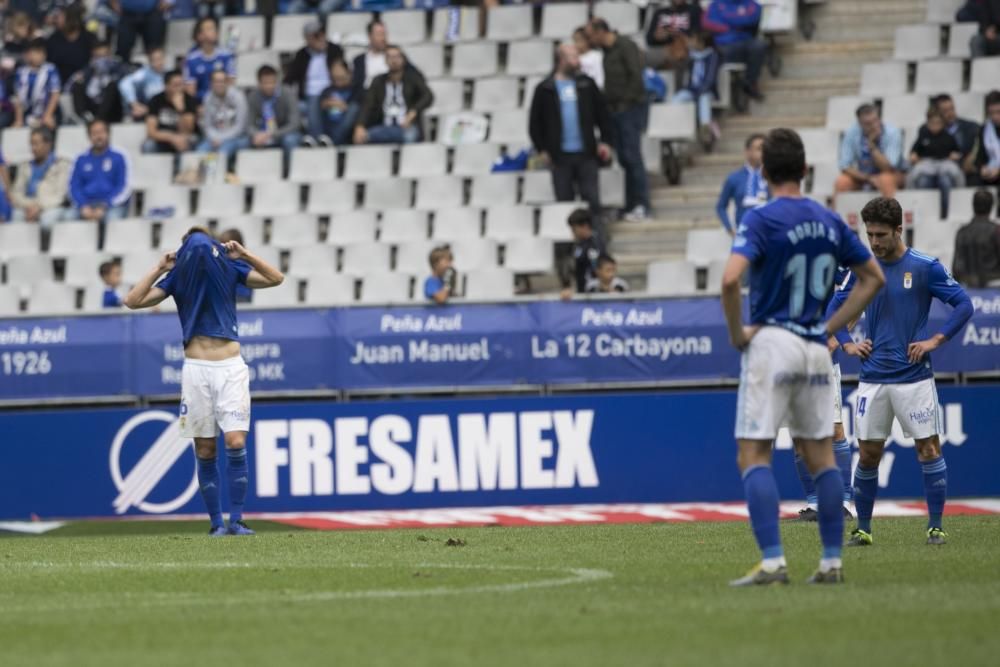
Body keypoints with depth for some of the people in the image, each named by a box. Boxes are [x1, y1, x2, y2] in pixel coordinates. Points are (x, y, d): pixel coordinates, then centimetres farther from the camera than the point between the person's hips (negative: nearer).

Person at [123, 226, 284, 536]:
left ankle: (236, 521, -6)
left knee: (236, 443, -12)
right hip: (196, 369, 1)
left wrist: (244, 255, -9)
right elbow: (133, 301, -2)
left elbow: (275, 278, 0)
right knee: (205, 451, 0)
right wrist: (159, 269, -8)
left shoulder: (231, 269, 4)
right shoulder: (177, 277, 4)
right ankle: (216, 523, 7)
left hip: (231, 367, 0)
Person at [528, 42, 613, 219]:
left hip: (586, 154, 1)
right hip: (560, 156, -1)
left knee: (592, 200, -1)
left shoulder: (586, 84, 7)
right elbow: (535, 123, 5)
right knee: (564, 202, 5)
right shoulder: (545, 89, 2)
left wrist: (605, 141, 2)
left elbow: (602, 114, 10)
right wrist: (542, 149, 0)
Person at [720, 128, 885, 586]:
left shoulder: (761, 220, -10)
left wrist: (736, 332, -11)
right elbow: (873, 278, 15)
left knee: (754, 457, -3)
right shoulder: (829, 222, 8)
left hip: (771, 342, -5)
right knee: (819, 455, 12)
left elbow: (731, 279, -25)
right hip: (816, 349, 6)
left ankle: (772, 561, -14)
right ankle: (832, 561, 10)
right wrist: (832, 326, 13)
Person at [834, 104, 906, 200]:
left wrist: (871, 145, -32)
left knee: (885, 180, -36)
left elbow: (887, 168, -25)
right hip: (862, 175, 3)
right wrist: (868, 178, -23)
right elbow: (845, 167, -11)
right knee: (841, 182, -24)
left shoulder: (892, 133, -19)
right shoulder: (851, 133, -12)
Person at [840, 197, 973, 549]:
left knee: (928, 448, -3)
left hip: (914, 376, -3)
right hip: (873, 378, 3)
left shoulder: (925, 268, -4)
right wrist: (847, 344, 6)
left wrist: (936, 340, -11)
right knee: (868, 453, 5)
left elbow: (963, 304, -4)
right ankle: (862, 529, 13)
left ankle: (936, 526, 3)